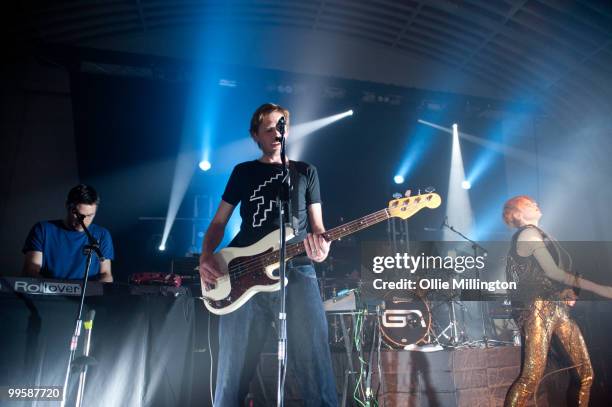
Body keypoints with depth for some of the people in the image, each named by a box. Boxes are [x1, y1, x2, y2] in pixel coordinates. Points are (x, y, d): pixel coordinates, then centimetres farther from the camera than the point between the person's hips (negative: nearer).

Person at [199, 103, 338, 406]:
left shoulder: (305, 172, 16)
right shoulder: (243, 172, 16)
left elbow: (317, 224, 13)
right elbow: (219, 222, 17)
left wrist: (320, 243, -11)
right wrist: (205, 258, -1)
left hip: (296, 270, 0)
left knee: (314, 362, -6)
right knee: (233, 371, 5)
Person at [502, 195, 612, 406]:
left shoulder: (538, 235, 24)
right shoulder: (529, 233, -4)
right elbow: (552, 272, -12)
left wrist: (568, 292, 2)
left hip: (557, 306, 9)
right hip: (539, 306, -9)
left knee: (587, 371, 5)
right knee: (532, 376, -15)